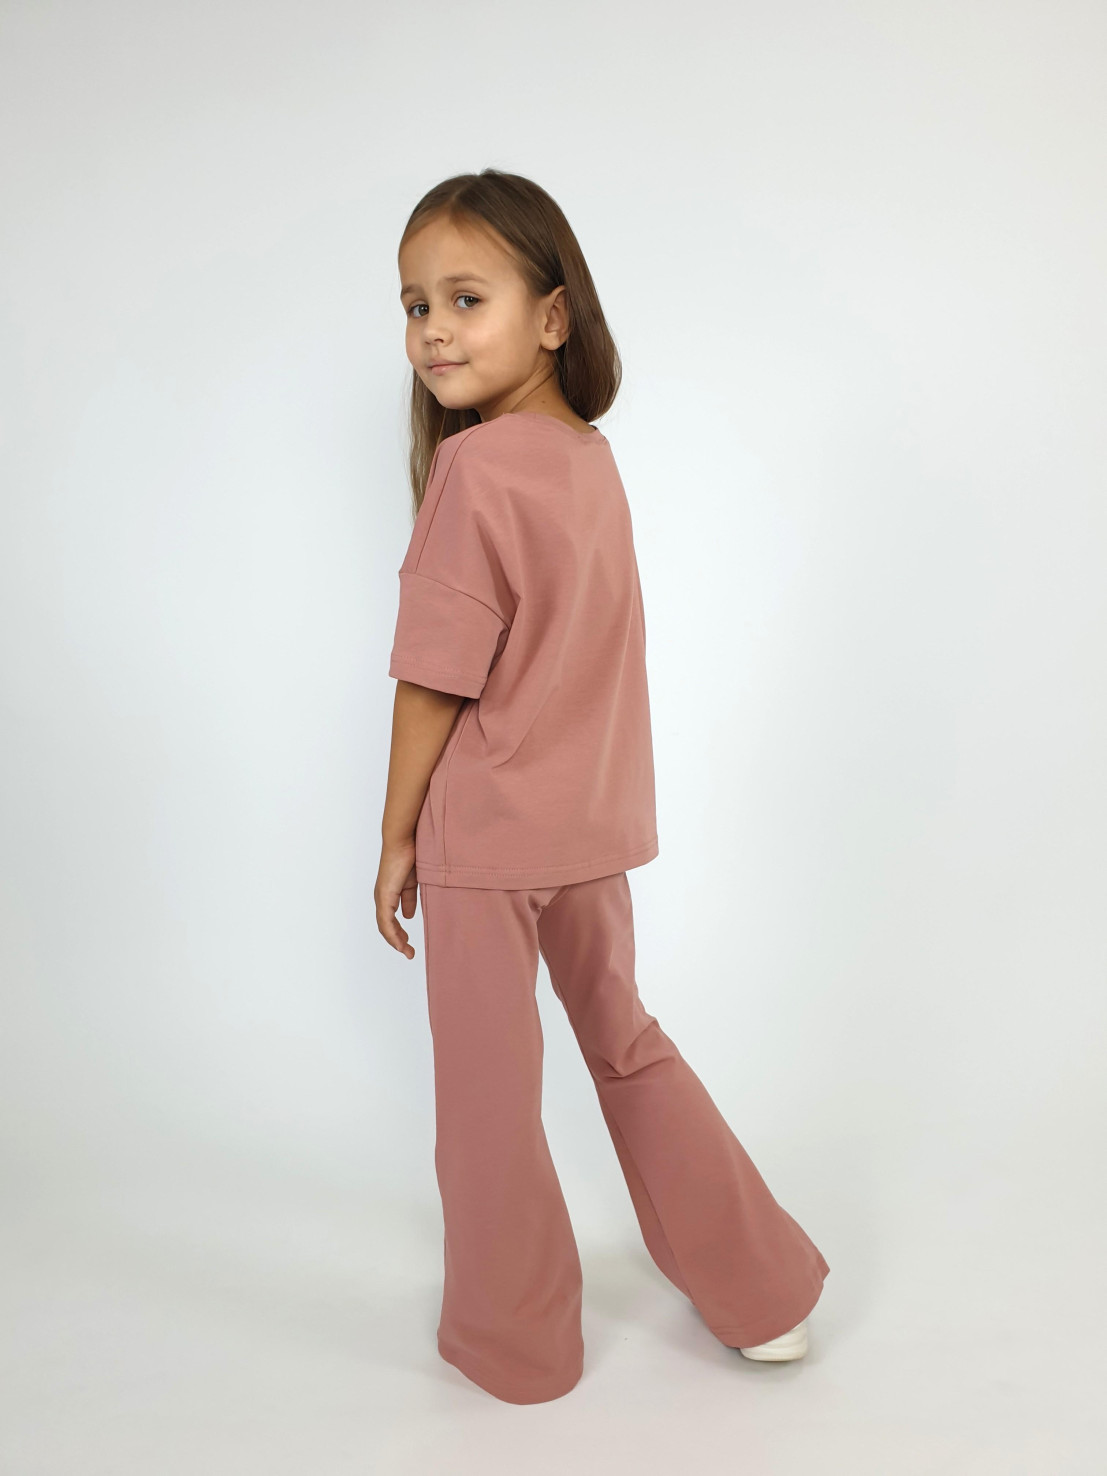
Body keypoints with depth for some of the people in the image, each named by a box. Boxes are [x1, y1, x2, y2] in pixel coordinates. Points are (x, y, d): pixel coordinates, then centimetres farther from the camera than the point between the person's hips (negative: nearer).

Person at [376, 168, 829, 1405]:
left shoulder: (473, 468, -19)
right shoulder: (594, 455, 3)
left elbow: (434, 684, -17)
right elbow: (567, 655, 7)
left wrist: (396, 839, -5)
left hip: (484, 832, -7)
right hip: (596, 818, 7)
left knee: (490, 1094, 11)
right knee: (623, 1037, 24)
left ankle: (510, 1345, 32)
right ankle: (761, 1291, 36)